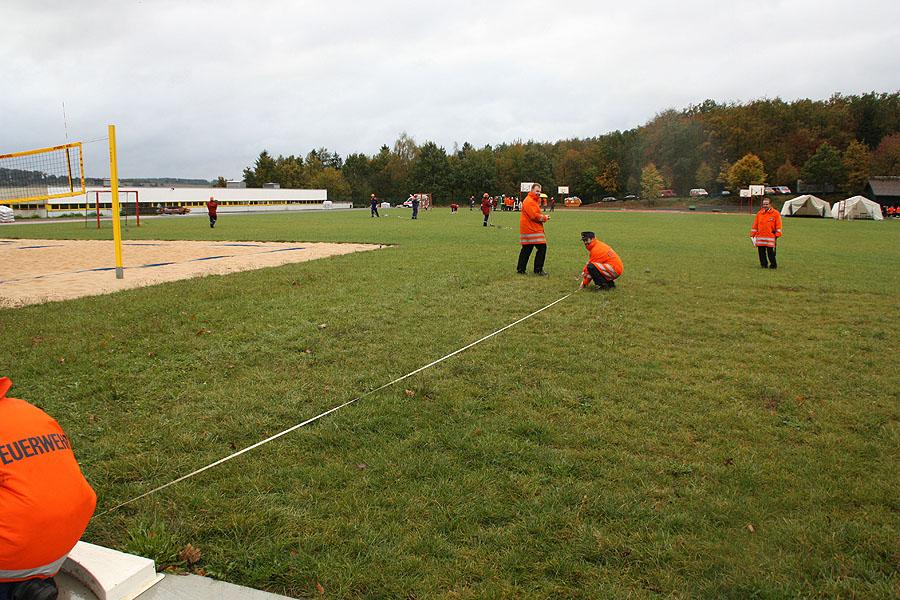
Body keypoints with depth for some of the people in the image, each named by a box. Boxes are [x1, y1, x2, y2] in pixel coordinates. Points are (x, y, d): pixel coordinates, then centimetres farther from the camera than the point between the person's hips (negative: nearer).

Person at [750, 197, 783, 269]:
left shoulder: (776, 213, 2)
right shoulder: (759, 213, 12)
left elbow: (778, 225, 0)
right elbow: (755, 225, 14)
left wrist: (777, 235, -8)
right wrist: (753, 235, 10)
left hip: (770, 237, -4)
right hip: (760, 237, 4)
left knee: (770, 252, -4)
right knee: (761, 252, 6)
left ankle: (773, 265, 11)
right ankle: (764, 264, 18)